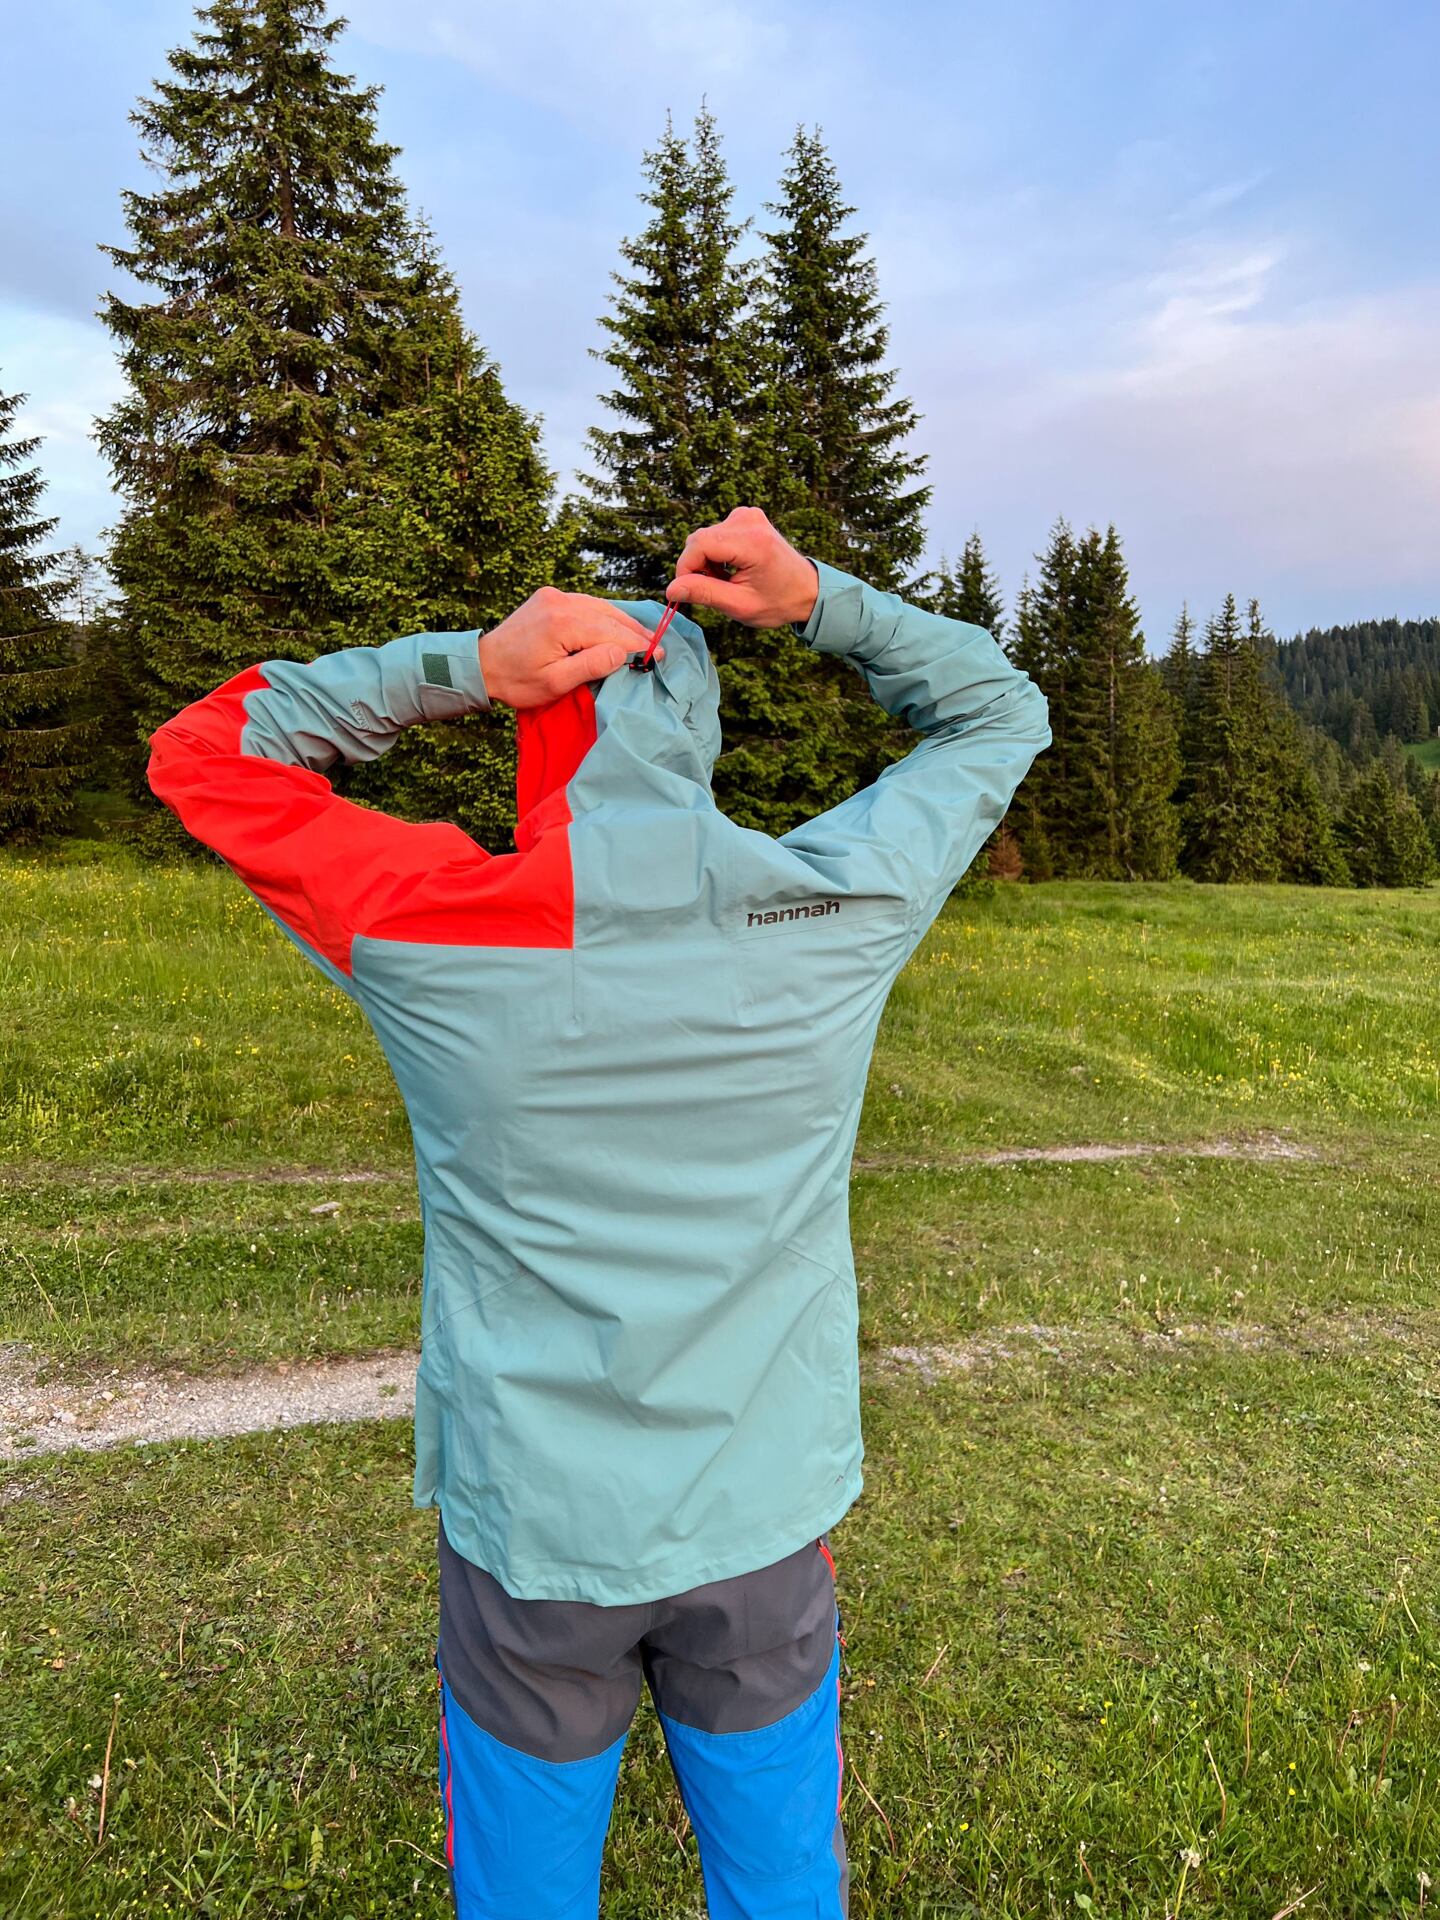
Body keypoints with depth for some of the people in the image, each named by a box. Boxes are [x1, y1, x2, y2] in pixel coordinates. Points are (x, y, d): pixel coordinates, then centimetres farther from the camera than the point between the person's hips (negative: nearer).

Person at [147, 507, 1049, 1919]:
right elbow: (998, 715, 6)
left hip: (527, 1536, -1)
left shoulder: (441, 929, -18)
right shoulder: (842, 907, -13)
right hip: (764, 1524, 2)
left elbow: (197, 756, -2)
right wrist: (820, 602, -6)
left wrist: (464, 667, -13)